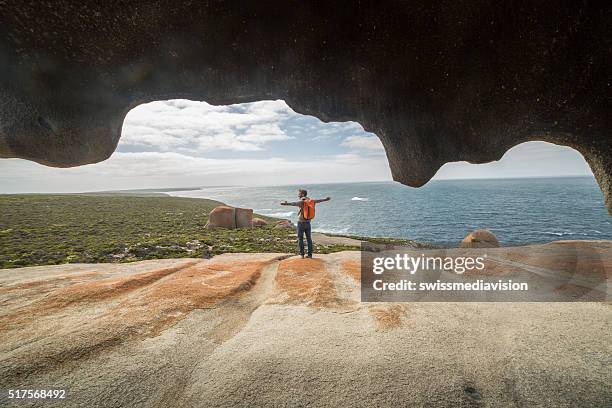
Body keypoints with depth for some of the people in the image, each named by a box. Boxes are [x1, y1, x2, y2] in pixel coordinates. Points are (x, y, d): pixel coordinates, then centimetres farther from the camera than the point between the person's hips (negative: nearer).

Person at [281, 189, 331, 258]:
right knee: (309, 238, 11)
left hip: (301, 223, -5)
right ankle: (309, 254, 13)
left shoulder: (302, 202, -15)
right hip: (308, 223, 6)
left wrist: (286, 203, -54)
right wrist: (325, 199, 40)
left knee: (300, 239, 5)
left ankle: (302, 254, 7)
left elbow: (294, 203, -36)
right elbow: (318, 201, 21)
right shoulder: (311, 201, 4)